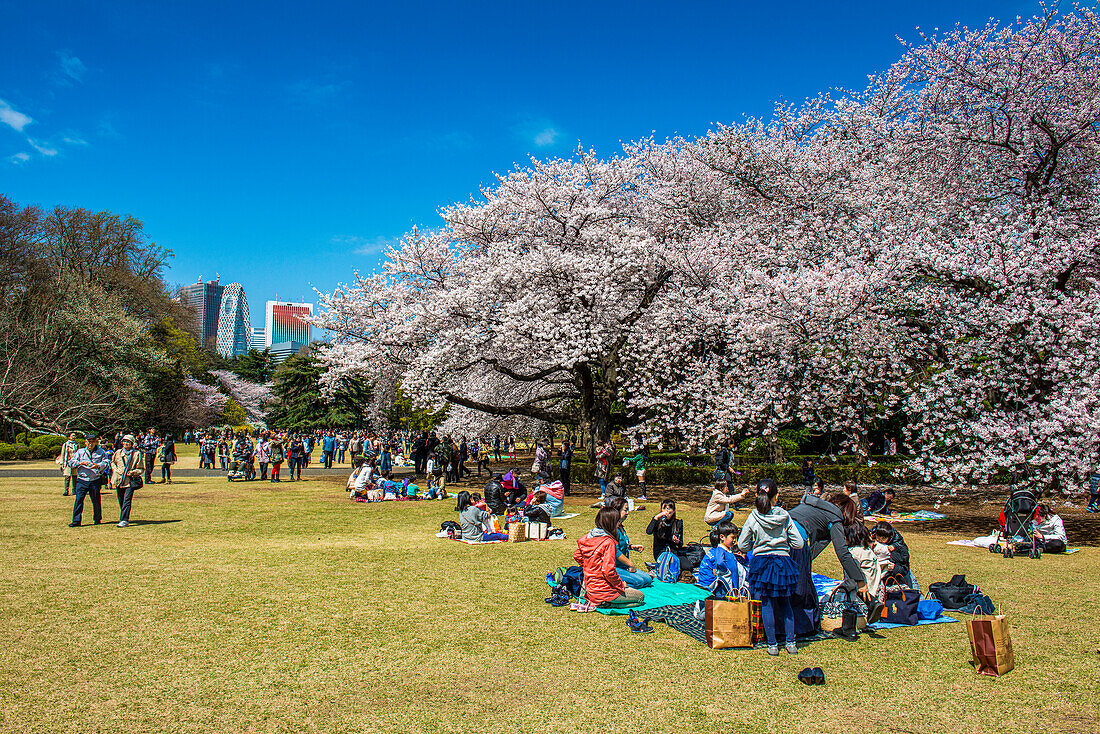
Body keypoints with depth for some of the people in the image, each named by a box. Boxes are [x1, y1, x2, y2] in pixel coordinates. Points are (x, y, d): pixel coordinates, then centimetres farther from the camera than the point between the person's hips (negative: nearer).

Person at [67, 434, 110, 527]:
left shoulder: (101, 452, 8)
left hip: (95, 480, -1)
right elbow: (71, 462, 3)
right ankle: (76, 521, -1)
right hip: (82, 480, 1)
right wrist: (81, 463, -15)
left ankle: (97, 519, 19)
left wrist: (98, 466, -21)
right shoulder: (80, 452, 10)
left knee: (96, 500, 5)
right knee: (78, 500, -5)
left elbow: (106, 462, -2)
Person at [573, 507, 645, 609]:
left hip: (590, 589, 8)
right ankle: (606, 603, -6)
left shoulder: (589, 536, 3)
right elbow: (609, 571, -25)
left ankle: (593, 601, 11)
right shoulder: (608, 542, -21)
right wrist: (621, 584, -8)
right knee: (640, 596, 6)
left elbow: (577, 556, 16)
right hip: (603, 592, -8)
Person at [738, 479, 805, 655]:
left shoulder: (753, 517, -7)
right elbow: (799, 543, -2)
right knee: (784, 603, 17)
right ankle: (791, 642, 16)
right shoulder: (784, 516, -5)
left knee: (766, 604, 7)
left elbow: (742, 545, -3)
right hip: (783, 562, 2)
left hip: (761, 562, -1)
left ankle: (772, 644, 10)